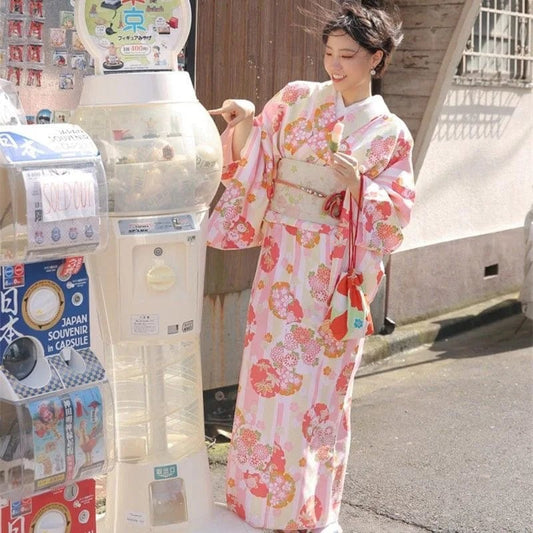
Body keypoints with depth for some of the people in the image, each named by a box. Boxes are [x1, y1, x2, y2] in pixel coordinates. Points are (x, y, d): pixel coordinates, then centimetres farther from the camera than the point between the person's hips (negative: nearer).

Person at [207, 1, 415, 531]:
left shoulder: (390, 134, 0)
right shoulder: (295, 99, 4)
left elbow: (396, 212, -2)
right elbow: (250, 163, 5)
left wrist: (357, 183, -19)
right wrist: (243, 122, -14)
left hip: (336, 272, -1)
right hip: (281, 262, 1)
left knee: (322, 384, 6)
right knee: (269, 375, 3)